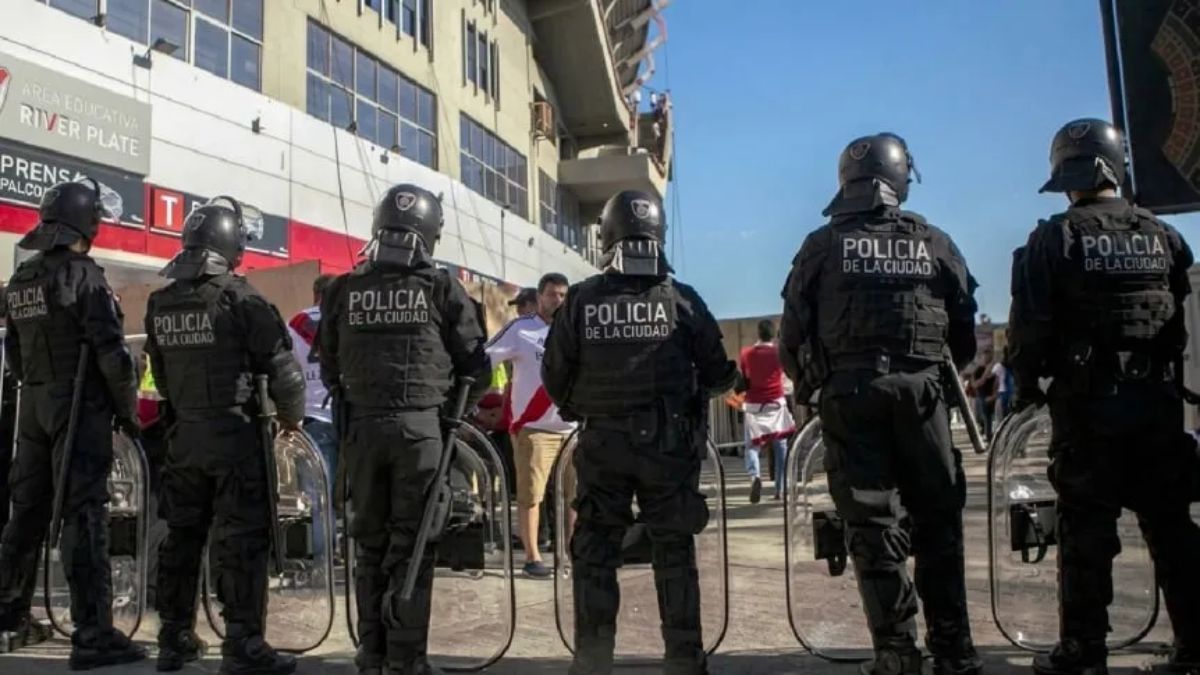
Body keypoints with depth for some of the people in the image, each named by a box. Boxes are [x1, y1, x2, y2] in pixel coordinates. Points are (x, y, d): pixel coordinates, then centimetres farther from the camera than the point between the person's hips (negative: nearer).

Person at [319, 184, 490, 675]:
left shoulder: (343, 290, 5)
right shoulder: (441, 288, -3)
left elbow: (329, 366, 12)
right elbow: (474, 364, 2)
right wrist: (456, 411, 17)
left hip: (363, 427, 3)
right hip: (421, 426, -3)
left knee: (370, 540, 13)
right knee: (412, 542, 3)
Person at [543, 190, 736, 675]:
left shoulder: (581, 300, -4)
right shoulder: (682, 300, -4)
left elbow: (555, 376, 0)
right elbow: (719, 375, 0)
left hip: (602, 443, 0)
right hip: (669, 441, 0)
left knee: (595, 551, 11)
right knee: (673, 550, 10)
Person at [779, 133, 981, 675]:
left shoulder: (823, 244, 4)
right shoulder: (933, 243, 9)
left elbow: (792, 334, 2)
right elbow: (965, 328, 10)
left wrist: (809, 383, 17)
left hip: (850, 395, -1)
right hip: (921, 391, 2)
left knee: (873, 525, 4)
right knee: (938, 520, 10)